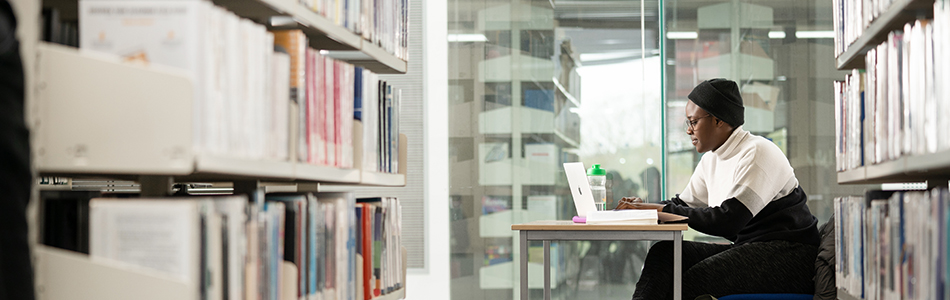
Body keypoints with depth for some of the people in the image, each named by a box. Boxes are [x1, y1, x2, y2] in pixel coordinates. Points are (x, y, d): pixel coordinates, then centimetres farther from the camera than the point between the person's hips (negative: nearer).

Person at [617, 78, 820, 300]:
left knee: (690, 282, -26)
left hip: (786, 254, -9)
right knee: (664, 252, -9)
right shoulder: (712, 159, 14)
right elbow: (684, 203, 18)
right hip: (748, 248, 9)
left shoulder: (756, 154, -16)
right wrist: (645, 208, -3)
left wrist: (665, 210, -20)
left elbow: (728, 220, -25)